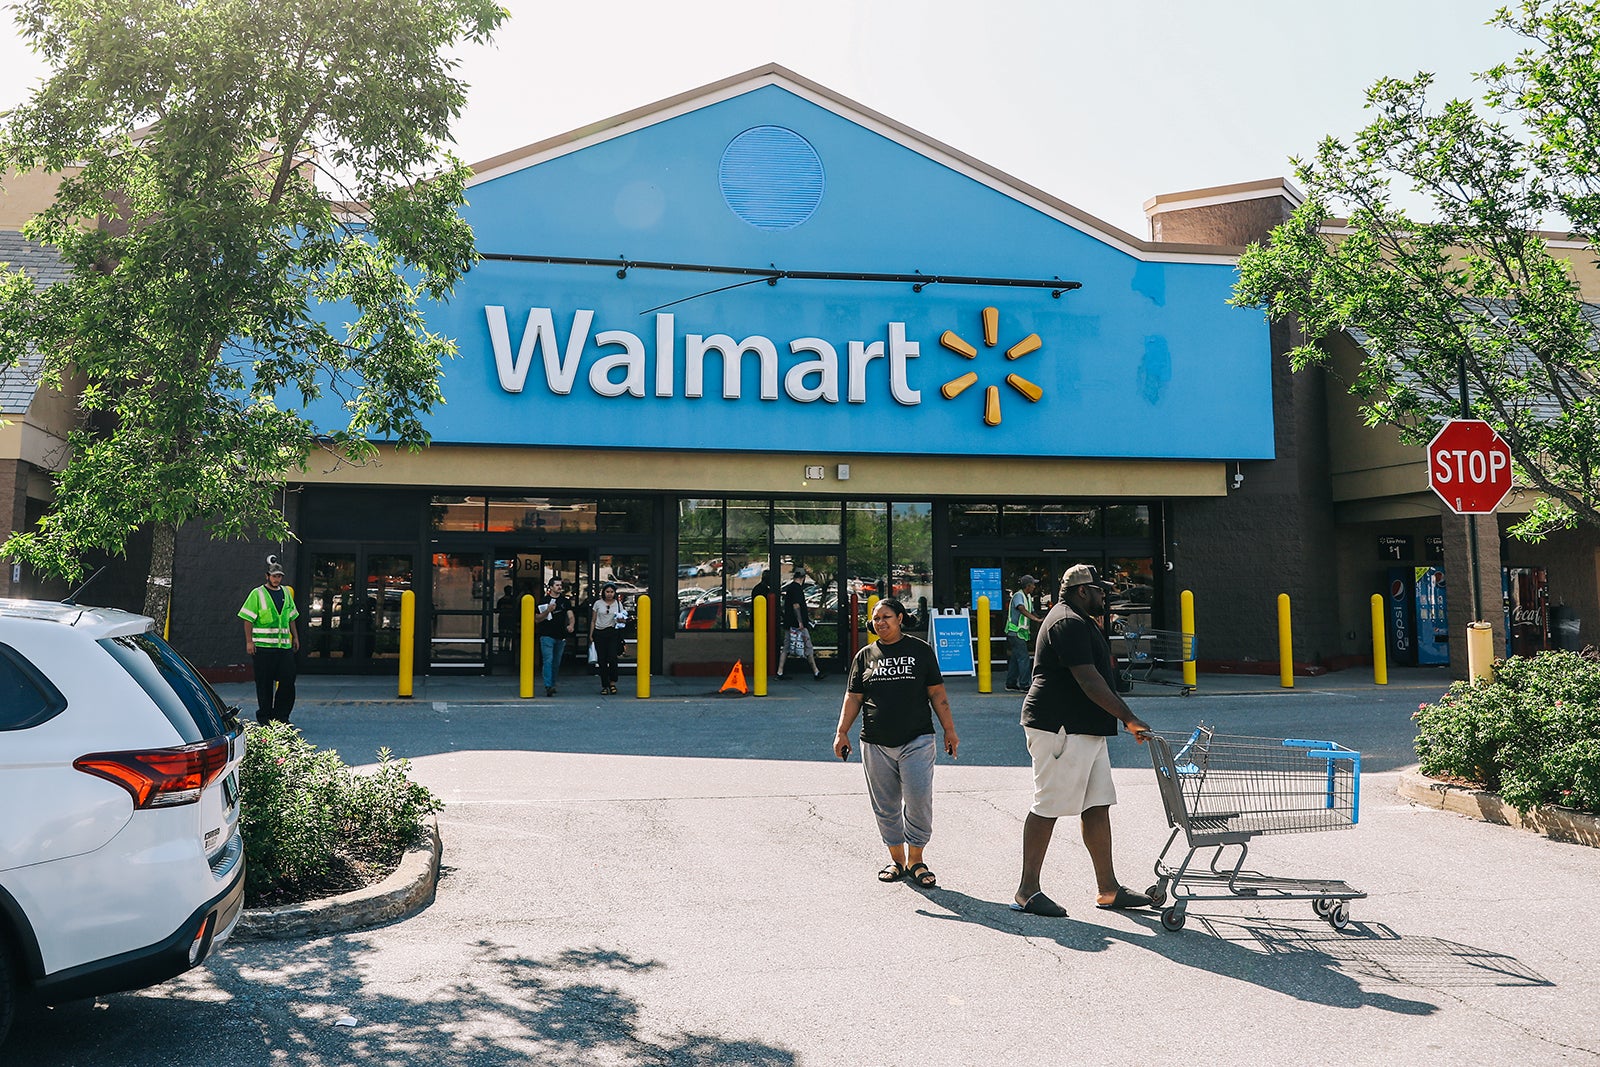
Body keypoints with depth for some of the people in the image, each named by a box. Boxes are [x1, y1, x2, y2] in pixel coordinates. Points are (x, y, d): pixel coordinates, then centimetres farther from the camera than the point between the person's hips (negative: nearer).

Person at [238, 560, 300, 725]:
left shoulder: (286, 592, 14)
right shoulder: (257, 594, -2)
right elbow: (248, 619, -4)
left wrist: (295, 637, 16)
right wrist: (249, 641, -9)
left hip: (284, 645, 5)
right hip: (263, 646, -5)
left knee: (288, 680, 1)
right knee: (264, 683, 2)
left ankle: (281, 716, 12)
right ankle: (264, 718, 12)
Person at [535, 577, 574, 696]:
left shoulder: (565, 601, 11)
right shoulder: (544, 601, 2)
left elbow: (570, 616, 2)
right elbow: (538, 620, 1)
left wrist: (571, 625, -20)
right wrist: (548, 610, -16)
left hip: (561, 637, 4)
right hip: (547, 636, -4)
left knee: (557, 663, 10)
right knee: (548, 661, -13)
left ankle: (552, 685, 22)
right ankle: (548, 686, -19)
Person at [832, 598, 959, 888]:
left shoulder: (920, 650, 6)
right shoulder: (865, 656, 11)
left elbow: (937, 694, 8)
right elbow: (853, 698, 11)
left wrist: (949, 730, 6)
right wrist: (842, 732, 1)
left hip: (916, 741, -2)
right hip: (876, 745, 2)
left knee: (919, 802, -7)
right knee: (886, 807, 6)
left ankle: (915, 861, 9)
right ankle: (897, 860, 20)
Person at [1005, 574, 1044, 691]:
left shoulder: (1028, 597, 17)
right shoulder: (1018, 596, -14)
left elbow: (1032, 612, 23)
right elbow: (1022, 609, -32)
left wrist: (1041, 620, 7)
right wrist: (1036, 619, -42)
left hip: (1021, 633, 10)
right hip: (1015, 632, -10)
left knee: (1015, 659, 11)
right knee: (1023, 658, -11)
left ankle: (1011, 684, 16)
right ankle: (1024, 684, -9)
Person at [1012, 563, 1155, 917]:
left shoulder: (1080, 622, 22)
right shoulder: (1069, 623, -14)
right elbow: (1088, 681, -22)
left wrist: (1125, 719, 23)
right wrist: (1128, 719, -21)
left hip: (1085, 730, 11)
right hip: (1059, 729, -11)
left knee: (1098, 807, 10)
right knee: (1047, 809, -5)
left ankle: (1108, 889, 16)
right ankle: (1028, 891, 2)